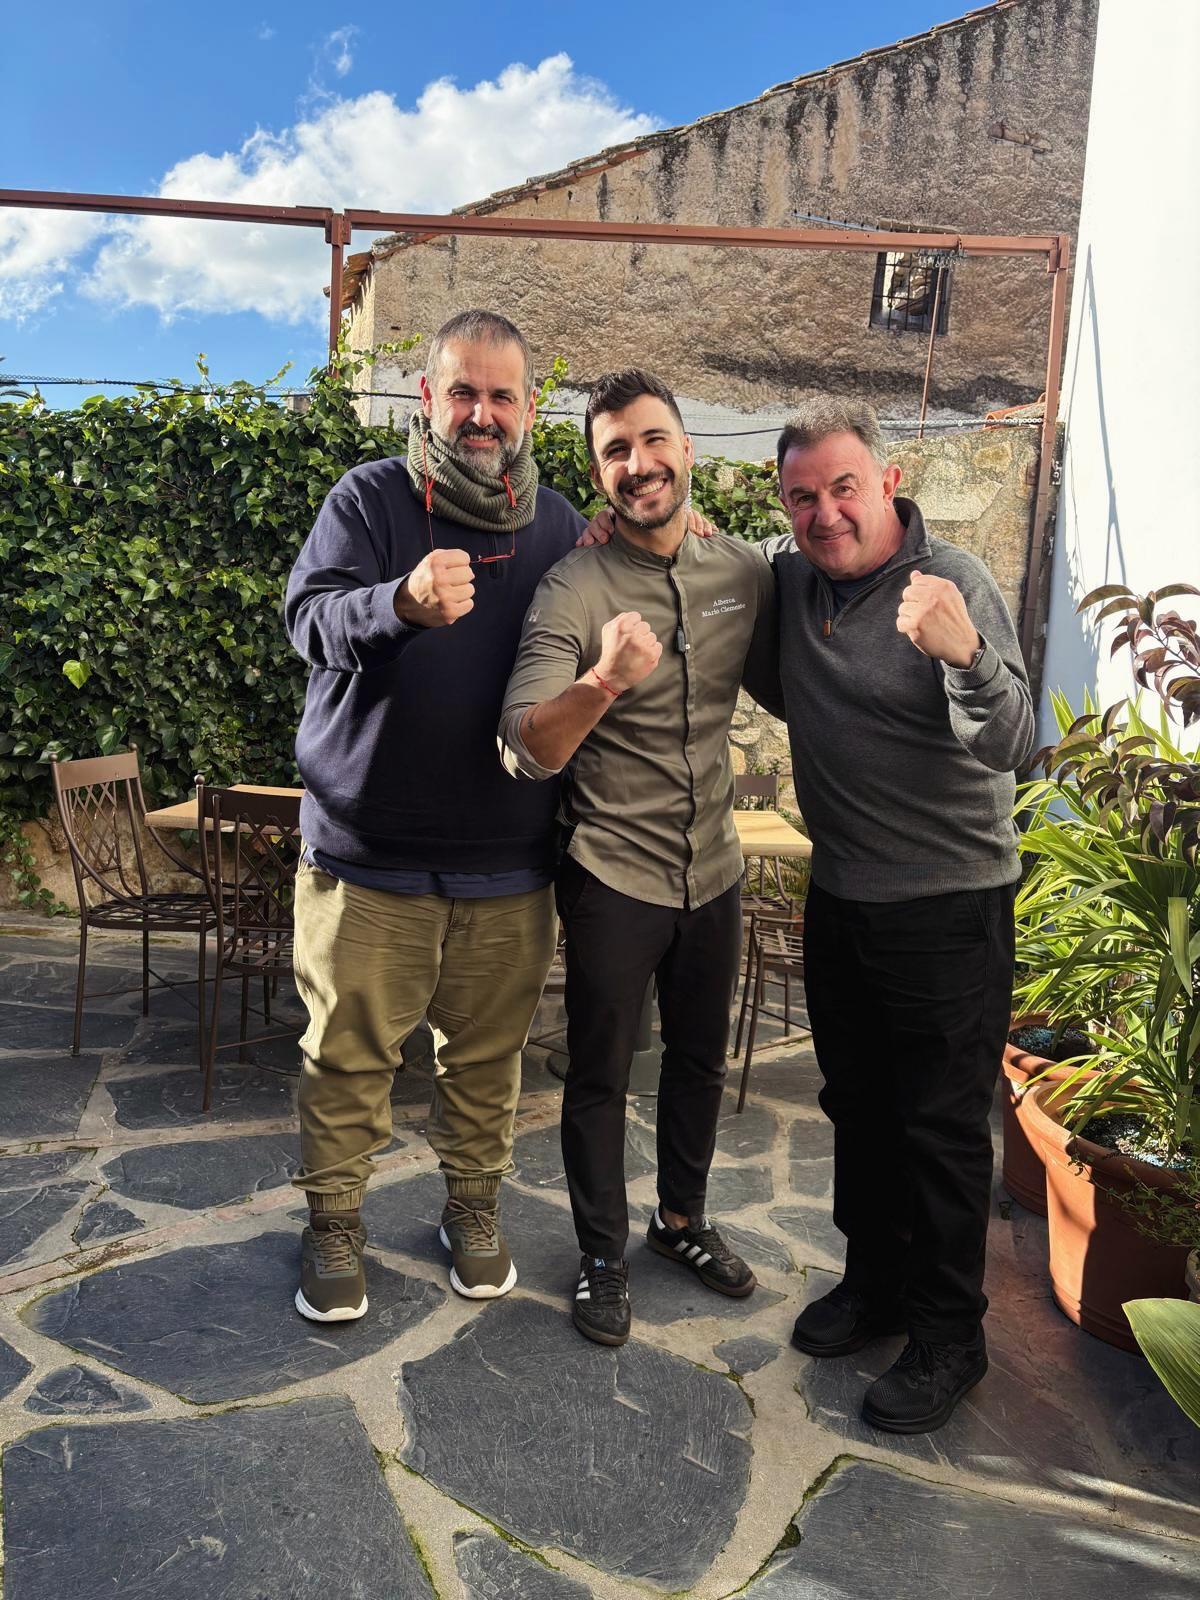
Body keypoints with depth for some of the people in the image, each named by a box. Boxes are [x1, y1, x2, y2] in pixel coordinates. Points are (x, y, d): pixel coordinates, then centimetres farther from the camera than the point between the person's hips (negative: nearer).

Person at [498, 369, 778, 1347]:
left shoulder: (745, 572, -2)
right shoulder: (573, 589, -16)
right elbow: (529, 748, -26)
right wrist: (600, 683, -43)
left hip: (714, 871, 5)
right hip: (612, 878, -4)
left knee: (701, 1060, 20)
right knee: (600, 1076, 10)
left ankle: (683, 1218, 44)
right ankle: (604, 1255, 32)